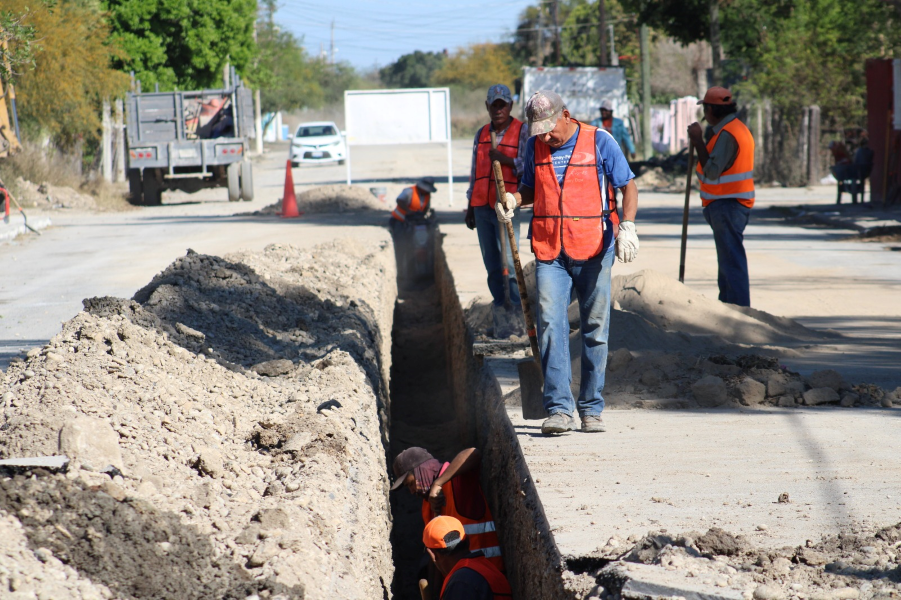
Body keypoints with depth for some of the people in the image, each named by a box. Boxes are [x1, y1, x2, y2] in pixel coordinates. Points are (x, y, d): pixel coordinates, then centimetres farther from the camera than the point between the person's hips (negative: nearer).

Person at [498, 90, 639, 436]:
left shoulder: (599, 142, 0)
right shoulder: (535, 147, 10)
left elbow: (628, 186, 2)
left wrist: (627, 226, -12)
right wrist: (513, 199, -1)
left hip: (593, 250, -2)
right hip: (549, 252, 2)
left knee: (595, 330, 3)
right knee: (550, 325, -11)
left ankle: (592, 408, 12)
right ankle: (559, 408, -12)